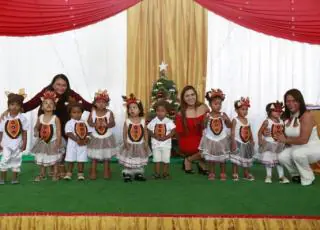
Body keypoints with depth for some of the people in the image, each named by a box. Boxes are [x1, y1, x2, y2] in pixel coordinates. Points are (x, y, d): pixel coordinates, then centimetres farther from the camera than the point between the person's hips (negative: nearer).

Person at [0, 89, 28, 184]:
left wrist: (24, 143, -5)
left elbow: (24, 132, -2)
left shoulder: (22, 118, -5)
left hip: (18, 144, 0)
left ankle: (14, 178, 20)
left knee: (16, 160, 9)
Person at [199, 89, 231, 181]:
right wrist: (206, 120, -27)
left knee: (222, 158, 11)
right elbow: (203, 127, -11)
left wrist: (227, 119, -22)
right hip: (210, 140, -1)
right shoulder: (207, 115, -9)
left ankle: (223, 173, 25)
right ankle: (211, 173, 23)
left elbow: (229, 126, -5)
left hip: (222, 140, 1)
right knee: (210, 158, 9)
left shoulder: (223, 115, -6)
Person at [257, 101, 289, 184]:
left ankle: (281, 176, 12)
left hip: (279, 145, 4)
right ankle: (269, 176, 15)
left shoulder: (281, 122, 2)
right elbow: (260, 132, -10)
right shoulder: (267, 121, -11)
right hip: (269, 144, -4)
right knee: (268, 160, 4)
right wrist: (260, 140, -17)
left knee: (279, 160, 8)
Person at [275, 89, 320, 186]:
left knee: (297, 154, -35)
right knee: (282, 157, -20)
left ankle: (308, 177, -7)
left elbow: (303, 140, -28)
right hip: (296, 148, 7)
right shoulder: (286, 117, 2)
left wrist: (286, 140, -18)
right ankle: (297, 174, 12)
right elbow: (285, 136, 7)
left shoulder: (306, 115, -21)